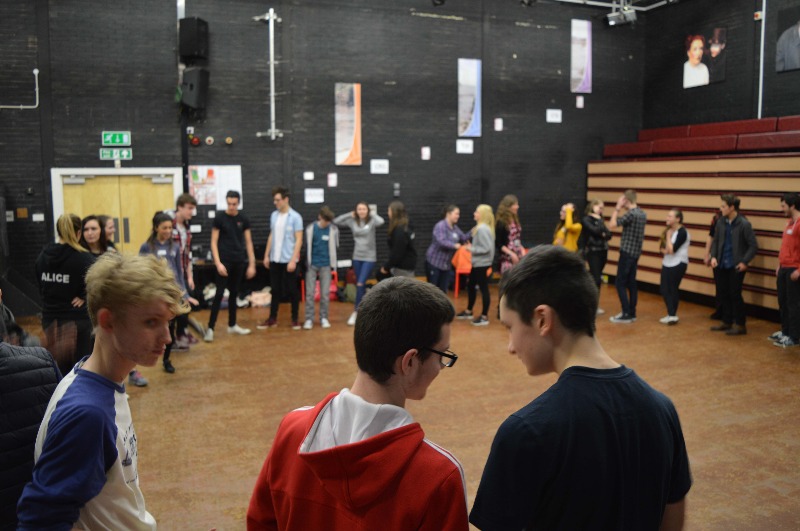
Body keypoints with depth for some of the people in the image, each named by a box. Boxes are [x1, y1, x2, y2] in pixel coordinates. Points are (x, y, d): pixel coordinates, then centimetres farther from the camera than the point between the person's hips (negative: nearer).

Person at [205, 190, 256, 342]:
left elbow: (248, 242, 8)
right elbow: (214, 242, -6)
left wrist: (252, 264, 4)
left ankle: (232, 325, 22)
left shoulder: (243, 219, 4)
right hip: (224, 261, -4)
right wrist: (218, 263, -15)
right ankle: (210, 328, -5)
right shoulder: (220, 217, -5)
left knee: (234, 293, 12)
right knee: (219, 294, -7)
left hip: (239, 261, 4)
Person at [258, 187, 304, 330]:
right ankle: (273, 318, 18)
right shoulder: (274, 215, 7)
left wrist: (293, 260, -16)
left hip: (288, 260, -5)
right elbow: (271, 236, 15)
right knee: (275, 290, 11)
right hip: (275, 260, 5)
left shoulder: (295, 217, -9)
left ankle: (295, 318, 16)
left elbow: (299, 240, -11)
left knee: (292, 290, 5)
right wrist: (266, 255, 11)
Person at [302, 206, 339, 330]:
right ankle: (309, 319, 6)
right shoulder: (310, 228, -2)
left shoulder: (334, 229, -3)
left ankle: (324, 318, 14)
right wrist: (306, 263, 6)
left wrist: (333, 263, 9)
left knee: (325, 293, 2)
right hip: (312, 264, 0)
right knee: (309, 292, 0)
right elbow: (307, 246, 5)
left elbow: (335, 246, 8)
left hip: (326, 265, 0)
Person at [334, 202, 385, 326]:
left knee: (360, 284, -12)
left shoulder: (371, 221, -8)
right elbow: (336, 221, 3)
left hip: (369, 258, -4)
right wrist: (350, 215, -1)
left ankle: (355, 312, -5)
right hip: (357, 257, 4)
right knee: (360, 285, 13)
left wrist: (372, 214, -12)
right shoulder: (353, 221, 1)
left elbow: (381, 222, -29)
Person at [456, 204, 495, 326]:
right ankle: (469, 311, 34)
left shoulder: (483, 229, -21)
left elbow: (487, 248, -24)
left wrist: (472, 249, -15)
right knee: (470, 286, 19)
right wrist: (472, 247, 4)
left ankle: (484, 317, 6)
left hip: (482, 263, -11)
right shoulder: (480, 227, 10)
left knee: (483, 288, -2)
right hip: (477, 263, 11)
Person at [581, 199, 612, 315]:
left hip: (603, 251, 6)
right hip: (592, 252, -6)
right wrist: (600, 222, -7)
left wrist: (604, 235, -13)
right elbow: (595, 231, -21)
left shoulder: (600, 220, 14)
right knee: (596, 279, -10)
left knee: (596, 278, 9)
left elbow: (609, 234, 7)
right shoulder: (586, 219, -6)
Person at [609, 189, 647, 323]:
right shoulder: (642, 214, 10)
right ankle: (632, 313, 16)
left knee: (620, 283, -4)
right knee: (631, 283, 12)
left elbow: (612, 224, -18)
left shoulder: (631, 214, -19)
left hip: (627, 252, -9)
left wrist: (617, 208, -10)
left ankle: (626, 314, -5)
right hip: (636, 252, 9)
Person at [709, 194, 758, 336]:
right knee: (723, 293, 12)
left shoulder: (744, 224, -13)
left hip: (736, 266, -6)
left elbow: (753, 246, -10)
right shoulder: (721, 222, 2)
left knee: (735, 294, -1)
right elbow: (715, 241, 12)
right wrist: (713, 256, -1)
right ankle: (727, 322, 26)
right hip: (722, 265, 6)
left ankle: (740, 325, 12)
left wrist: (744, 262, -16)